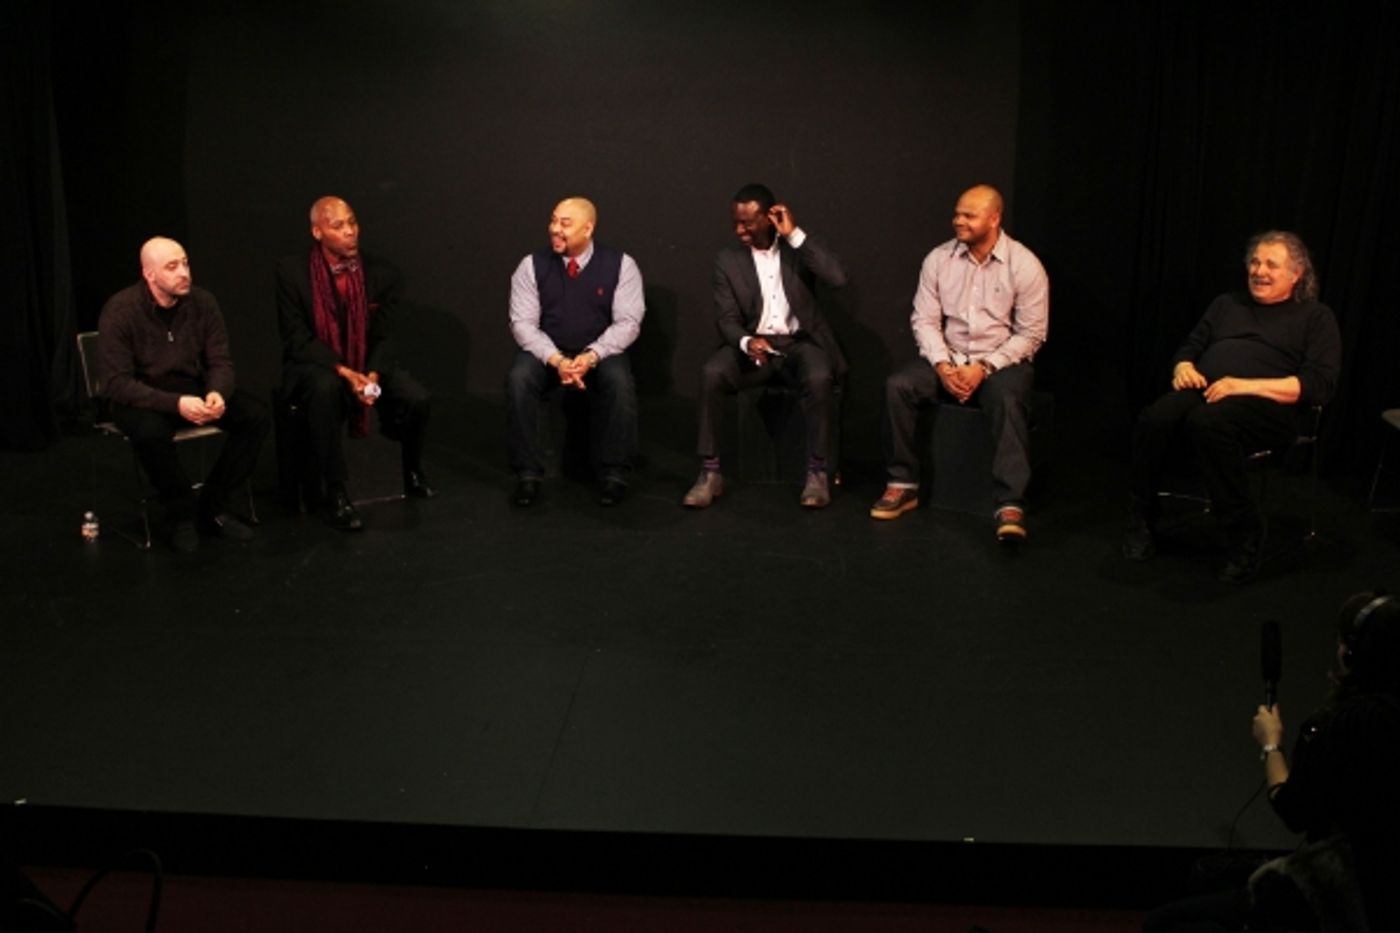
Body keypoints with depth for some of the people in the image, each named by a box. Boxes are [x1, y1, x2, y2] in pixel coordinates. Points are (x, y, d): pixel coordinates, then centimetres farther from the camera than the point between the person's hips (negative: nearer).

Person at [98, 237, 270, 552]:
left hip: (193, 388, 4)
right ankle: (182, 514, -12)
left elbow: (220, 361, -2)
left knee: (256, 416, -18)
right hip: (141, 397, -4)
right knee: (150, 432, -38)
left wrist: (217, 393, -27)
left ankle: (212, 507, -5)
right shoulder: (120, 311, -17)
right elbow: (116, 384, -21)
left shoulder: (202, 302, -6)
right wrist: (175, 403, -35)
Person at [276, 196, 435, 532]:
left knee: (418, 399, -23)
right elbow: (297, 339, -11)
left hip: (369, 364, 3)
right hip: (314, 366, -3)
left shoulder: (382, 273, -3)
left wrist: (373, 375, -22)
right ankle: (336, 494, -25)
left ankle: (412, 472, 11)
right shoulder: (292, 271, -9)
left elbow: (385, 337, -1)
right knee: (326, 389, -39)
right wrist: (344, 372, -25)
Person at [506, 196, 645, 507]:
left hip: (600, 354, -1)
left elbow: (627, 322, -9)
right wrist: (556, 360, -22)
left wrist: (591, 356, -24)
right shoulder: (532, 265, -1)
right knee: (518, 379, -30)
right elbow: (522, 322, -6)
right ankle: (527, 474, -18)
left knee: (620, 382, -33)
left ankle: (614, 474, -17)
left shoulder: (620, 264, -4)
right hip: (547, 354, 1)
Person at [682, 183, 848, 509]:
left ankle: (817, 473, -18)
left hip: (800, 343, -1)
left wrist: (795, 234, -14)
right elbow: (726, 319, -2)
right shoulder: (728, 260, 4)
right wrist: (747, 341, -25)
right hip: (752, 344, 1)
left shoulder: (798, 249, 3)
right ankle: (710, 473, -20)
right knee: (711, 372, -29)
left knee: (819, 378, -34)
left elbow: (837, 278, -15)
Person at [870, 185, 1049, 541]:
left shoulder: (1025, 266, -8)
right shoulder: (938, 260, 1)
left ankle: (1010, 505, -37)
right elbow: (924, 320, 1)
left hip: (1002, 361, -3)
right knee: (897, 386, -23)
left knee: (1008, 400, -36)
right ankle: (903, 484, -11)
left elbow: (1030, 334, -8)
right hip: (947, 358, 3)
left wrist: (983, 367, -19)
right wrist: (942, 365, -16)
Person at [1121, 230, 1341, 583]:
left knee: (1207, 422, -40)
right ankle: (1141, 523, -16)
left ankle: (1244, 533, -24)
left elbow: (1320, 383, 0)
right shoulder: (1227, 304, 30)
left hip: (1266, 406, -4)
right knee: (1154, 419, -32)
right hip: (1204, 393, 4)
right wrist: (1183, 367, 3)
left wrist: (1246, 386, -13)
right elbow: (1190, 346, 31)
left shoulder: (1315, 317, 14)